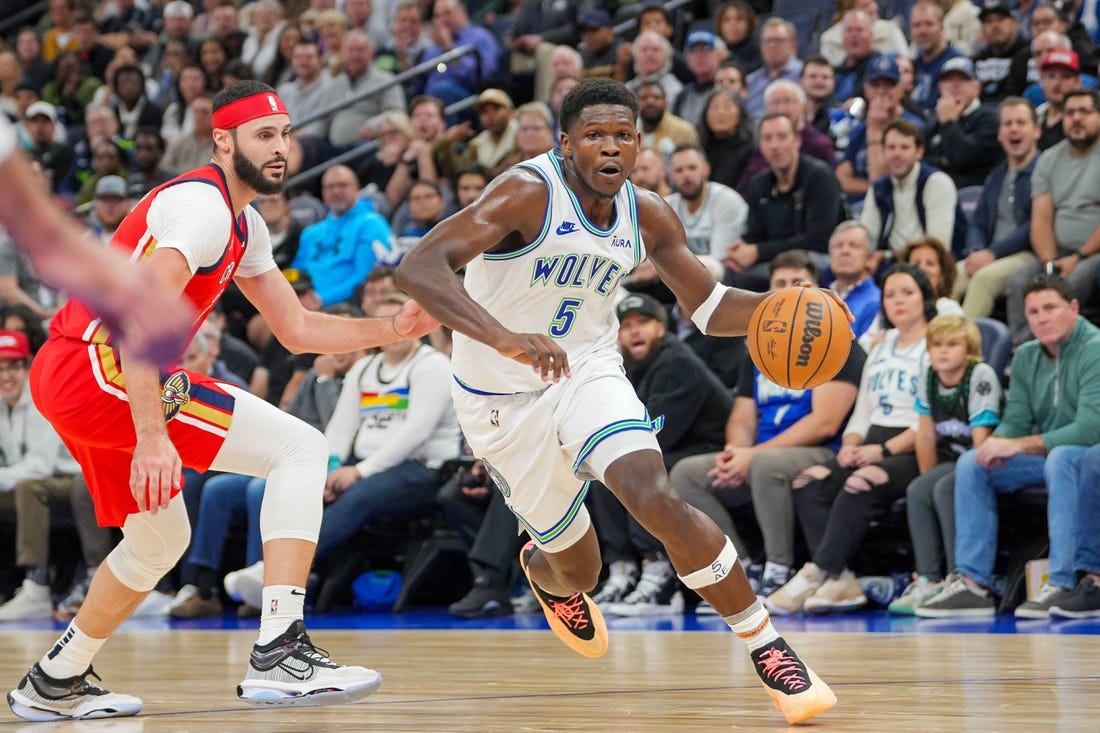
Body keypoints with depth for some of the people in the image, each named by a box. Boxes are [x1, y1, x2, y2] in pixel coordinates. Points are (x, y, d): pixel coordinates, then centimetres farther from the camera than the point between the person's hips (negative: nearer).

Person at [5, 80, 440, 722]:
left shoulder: (244, 225, 20)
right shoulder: (202, 205, -13)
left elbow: (298, 329, 23)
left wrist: (392, 329, 8)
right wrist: (152, 438, -31)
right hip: (97, 365, -11)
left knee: (159, 541, 27)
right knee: (301, 448, -13)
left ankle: (54, 684, 37)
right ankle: (280, 654, -21)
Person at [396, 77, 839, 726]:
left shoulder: (647, 216, -7)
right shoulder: (528, 194, -24)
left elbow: (708, 305, 7)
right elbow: (418, 268, -36)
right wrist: (504, 338, -51)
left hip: (588, 373, 3)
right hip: (505, 398, -3)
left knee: (658, 502, -25)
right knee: (578, 569, 9)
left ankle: (770, 651, -15)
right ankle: (541, 571, 50)